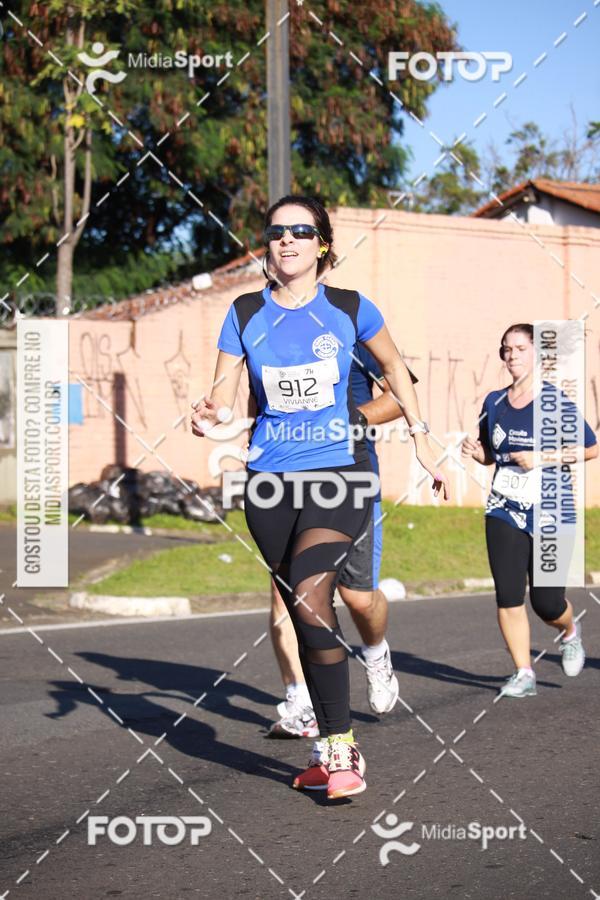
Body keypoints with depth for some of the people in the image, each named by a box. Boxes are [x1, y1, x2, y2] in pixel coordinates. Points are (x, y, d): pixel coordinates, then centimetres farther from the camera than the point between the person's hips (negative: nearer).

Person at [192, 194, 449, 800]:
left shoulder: (349, 309, 1)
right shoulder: (245, 314, 4)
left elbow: (394, 367, 17)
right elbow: (222, 394, 1)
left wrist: (421, 440, 17)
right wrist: (209, 414, -22)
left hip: (339, 473, -3)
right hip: (270, 478, 4)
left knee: (310, 598, -22)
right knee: (301, 613, 9)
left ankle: (342, 749, -14)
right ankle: (331, 747, 22)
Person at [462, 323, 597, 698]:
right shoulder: (494, 403, 7)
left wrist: (542, 458, -15)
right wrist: (476, 451, -4)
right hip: (504, 512, 4)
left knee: (546, 602, -2)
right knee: (508, 596, -6)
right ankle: (524, 674, 5)